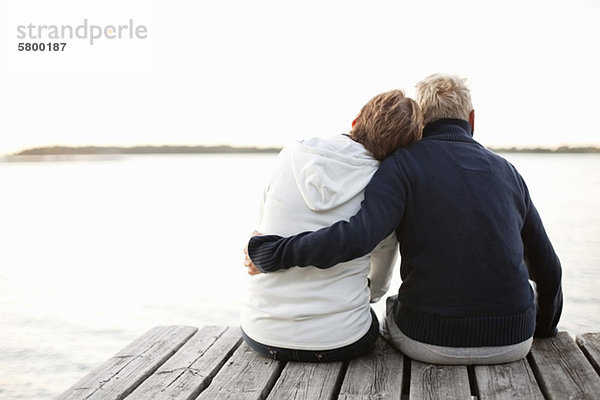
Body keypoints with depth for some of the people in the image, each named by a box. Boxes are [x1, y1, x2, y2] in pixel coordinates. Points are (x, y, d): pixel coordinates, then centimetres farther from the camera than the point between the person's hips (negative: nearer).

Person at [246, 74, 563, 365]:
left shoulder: (403, 164, -7)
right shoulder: (507, 171, 7)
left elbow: (357, 237, -24)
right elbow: (547, 268, 11)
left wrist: (273, 253, -14)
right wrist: (543, 330, 29)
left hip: (430, 340, -3)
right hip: (511, 342, 3)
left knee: (392, 309, 31)